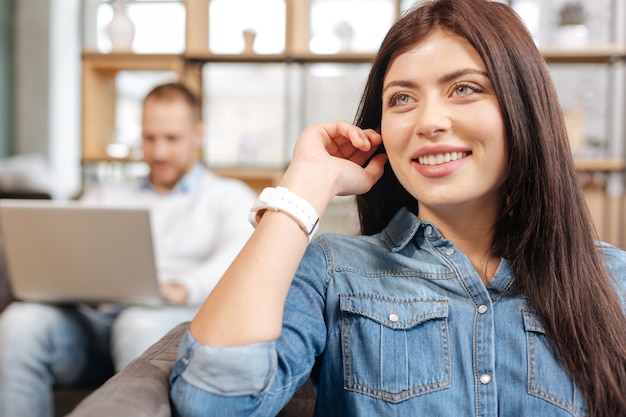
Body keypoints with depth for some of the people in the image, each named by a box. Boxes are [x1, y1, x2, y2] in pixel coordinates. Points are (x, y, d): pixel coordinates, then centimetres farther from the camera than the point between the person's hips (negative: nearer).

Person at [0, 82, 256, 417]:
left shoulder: (229, 197, 16)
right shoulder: (105, 197, 31)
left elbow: (240, 253, -5)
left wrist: (183, 289, -26)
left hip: (180, 317, -3)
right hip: (94, 318, 4)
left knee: (141, 324, -38)